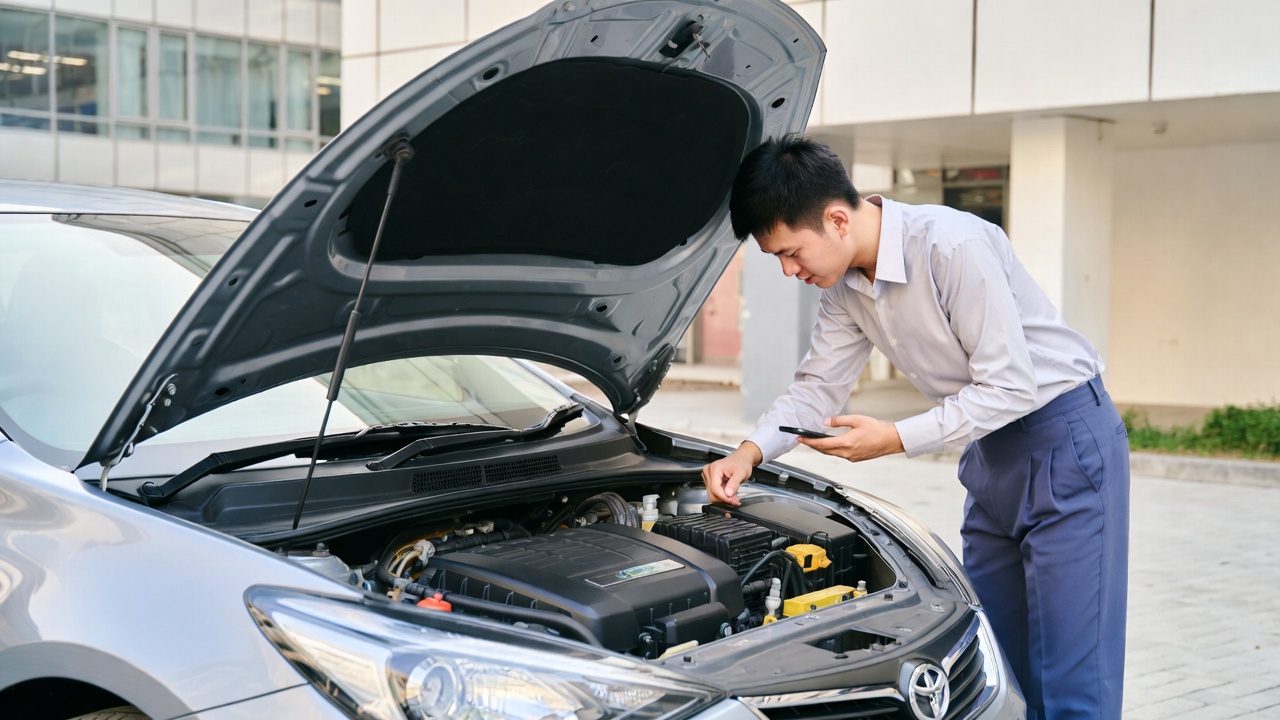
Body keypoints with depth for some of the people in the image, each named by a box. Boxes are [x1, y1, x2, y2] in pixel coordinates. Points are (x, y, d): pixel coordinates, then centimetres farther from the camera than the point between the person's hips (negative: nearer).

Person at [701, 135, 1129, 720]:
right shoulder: (845, 286, 0)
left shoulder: (954, 246, -27)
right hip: (993, 450, 9)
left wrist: (896, 440, -23)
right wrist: (751, 451, -8)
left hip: (1065, 436, -8)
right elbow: (816, 387, 8)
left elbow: (1009, 386, -25)